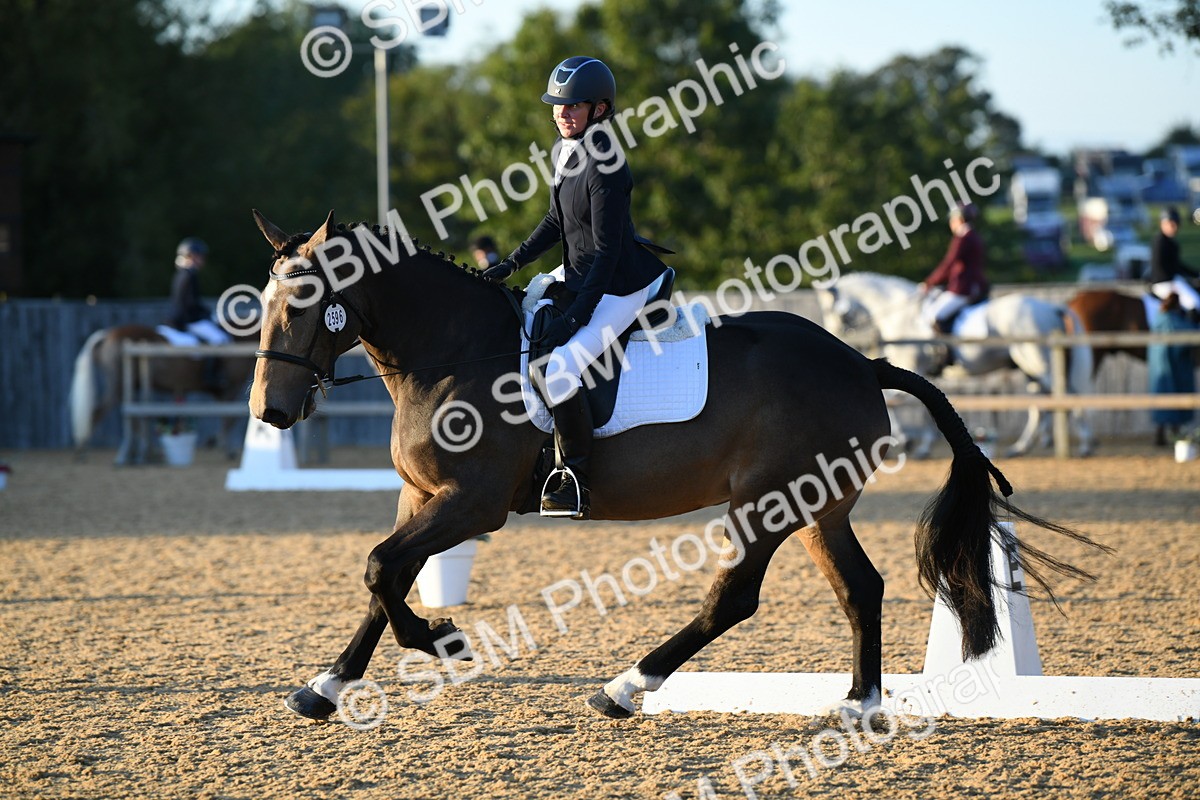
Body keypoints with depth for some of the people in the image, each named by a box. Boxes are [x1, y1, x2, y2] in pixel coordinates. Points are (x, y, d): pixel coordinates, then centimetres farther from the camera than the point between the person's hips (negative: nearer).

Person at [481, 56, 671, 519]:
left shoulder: (605, 168, -24)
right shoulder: (563, 152, 4)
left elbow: (607, 250, -23)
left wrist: (576, 317, -24)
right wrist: (513, 264, 10)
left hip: (619, 288, -11)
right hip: (579, 273, 11)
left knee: (559, 369, -25)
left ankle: (578, 481, -14)